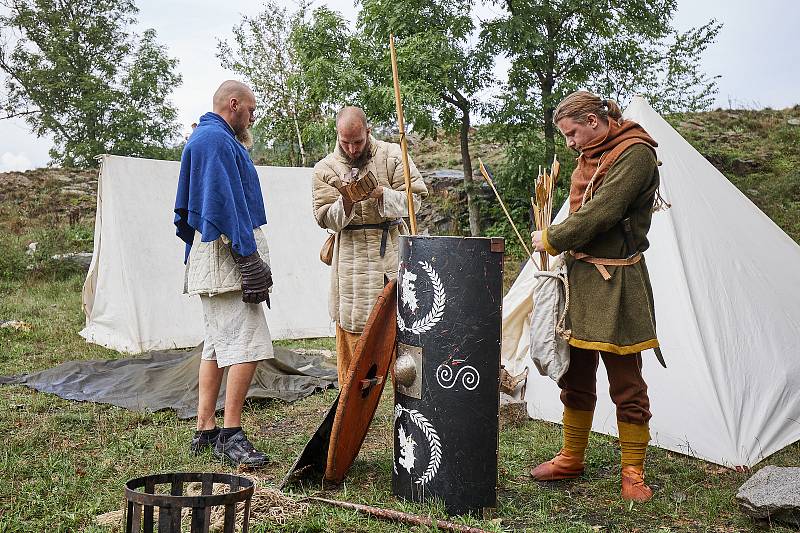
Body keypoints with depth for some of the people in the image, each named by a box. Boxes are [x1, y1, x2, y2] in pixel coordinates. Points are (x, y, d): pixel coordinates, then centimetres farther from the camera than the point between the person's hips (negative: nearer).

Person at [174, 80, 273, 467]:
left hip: (211, 256, 11)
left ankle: (205, 431, 16)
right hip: (228, 255, -11)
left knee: (217, 344, 12)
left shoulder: (202, 138, 23)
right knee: (247, 345, -12)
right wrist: (249, 260, -21)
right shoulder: (217, 139, -10)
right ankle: (231, 436, -7)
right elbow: (226, 205, -19)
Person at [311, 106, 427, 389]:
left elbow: (415, 198, -3)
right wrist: (346, 201, -16)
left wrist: (380, 193, -18)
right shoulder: (325, 169, 7)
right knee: (351, 328, 1)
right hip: (352, 256, 1)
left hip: (392, 250, -1)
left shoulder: (392, 155, 3)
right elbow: (326, 219, 3)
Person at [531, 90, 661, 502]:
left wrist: (551, 240, -9)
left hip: (616, 285, -8)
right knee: (575, 377, 15)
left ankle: (633, 473, 16)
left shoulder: (636, 154, -13)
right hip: (580, 276, 8)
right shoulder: (591, 155, 14)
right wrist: (557, 241, 2)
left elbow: (600, 214, -21)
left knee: (625, 383, 2)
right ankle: (571, 459, 29)